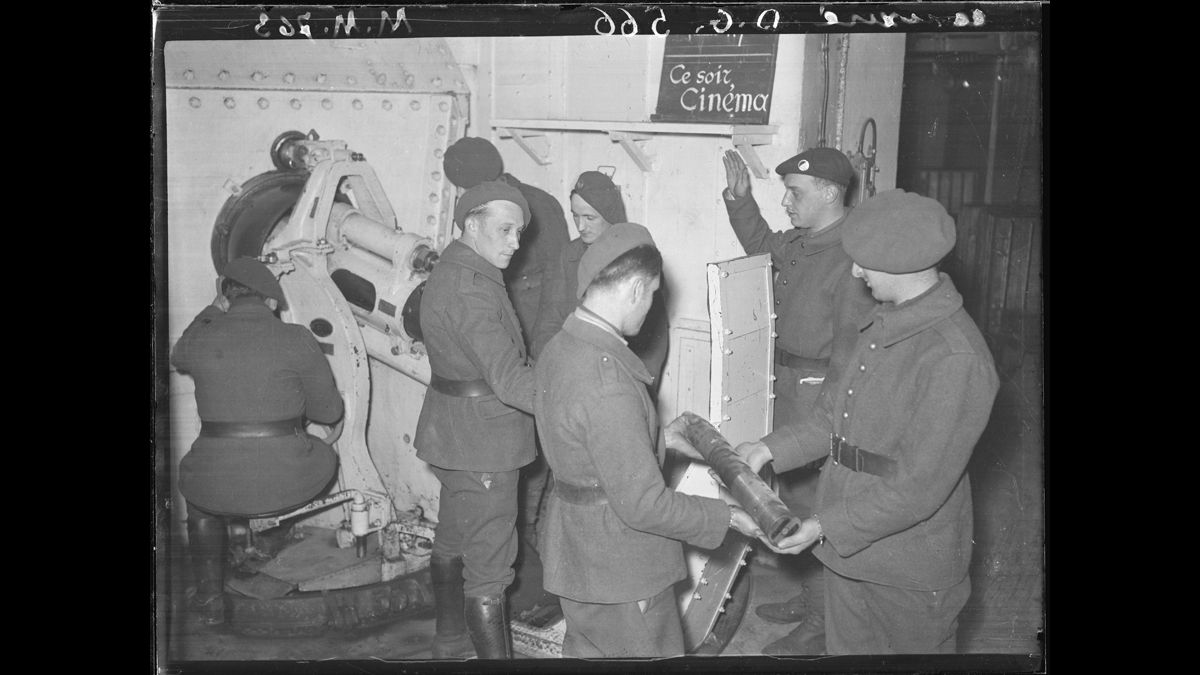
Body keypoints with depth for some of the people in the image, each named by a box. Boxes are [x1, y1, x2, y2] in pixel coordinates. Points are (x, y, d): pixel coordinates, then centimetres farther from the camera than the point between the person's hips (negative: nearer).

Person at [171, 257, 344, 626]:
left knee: (199, 499, 39)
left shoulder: (201, 338, -1)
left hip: (221, 485, 2)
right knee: (324, 458, 35)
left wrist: (213, 310, 21)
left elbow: (177, 358, 27)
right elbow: (329, 410, 2)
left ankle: (210, 599, 39)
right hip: (288, 485, -1)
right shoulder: (297, 339, -7)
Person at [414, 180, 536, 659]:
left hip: (454, 435, 11)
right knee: (488, 571, -6)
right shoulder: (469, 289, -24)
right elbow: (509, 379, -33)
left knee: (452, 542, 25)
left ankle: (449, 641, 43)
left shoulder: (449, 272, 10)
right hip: (481, 444, -11)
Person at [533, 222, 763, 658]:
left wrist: (661, 442, 17)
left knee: (587, 650, 25)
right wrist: (728, 517, -17)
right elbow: (644, 504, -28)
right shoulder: (609, 385, -32)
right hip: (620, 570, -9)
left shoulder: (559, 348, -2)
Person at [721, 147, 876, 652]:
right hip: (788, 384, 9)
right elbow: (763, 247, 29)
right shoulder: (800, 241, 6)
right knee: (794, 491, 19)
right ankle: (810, 597, 37)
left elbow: (856, 346, -23)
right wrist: (740, 200, 15)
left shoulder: (850, 256, -22)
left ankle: (820, 627, 16)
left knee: (815, 502, 0)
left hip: (820, 392, -9)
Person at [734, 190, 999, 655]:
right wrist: (771, 449, 1)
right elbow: (837, 416, 11)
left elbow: (921, 487, -24)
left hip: (911, 570, -7)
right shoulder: (883, 323, 2)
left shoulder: (956, 359, -26)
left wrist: (826, 527, -22)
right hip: (847, 545, 7)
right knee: (847, 648, 22)